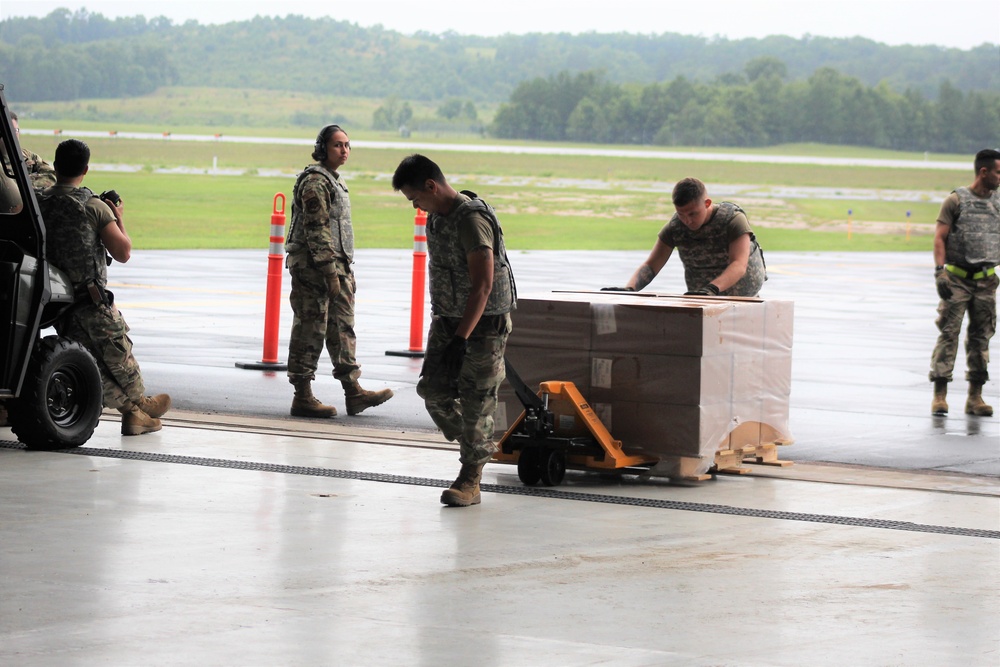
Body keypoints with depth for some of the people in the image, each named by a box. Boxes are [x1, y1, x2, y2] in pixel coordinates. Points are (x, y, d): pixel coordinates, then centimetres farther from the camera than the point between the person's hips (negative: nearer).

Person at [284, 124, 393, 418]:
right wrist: (329, 272, -23)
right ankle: (302, 396, -3)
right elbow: (317, 229, -19)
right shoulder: (315, 181, -13)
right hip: (314, 266, -10)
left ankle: (353, 392, 13)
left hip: (337, 265, 10)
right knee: (310, 330, -6)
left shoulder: (334, 180, 18)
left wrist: (345, 272, 22)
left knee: (343, 327, 10)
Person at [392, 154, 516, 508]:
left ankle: (470, 481, 4)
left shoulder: (473, 220, -23)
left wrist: (461, 339, -30)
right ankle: (480, 448, 22)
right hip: (446, 319, 9)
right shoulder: (437, 216, 6)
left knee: (475, 402, -4)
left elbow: (482, 286, -28)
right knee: (433, 389, 2)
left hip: (483, 324, -9)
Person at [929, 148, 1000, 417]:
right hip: (957, 279, -5)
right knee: (949, 334, -7)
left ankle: (975, 397, 9)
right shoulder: (956, 201, -4)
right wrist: (939, 271, -18)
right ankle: (939, 395, -6)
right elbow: (939, 237, -7)